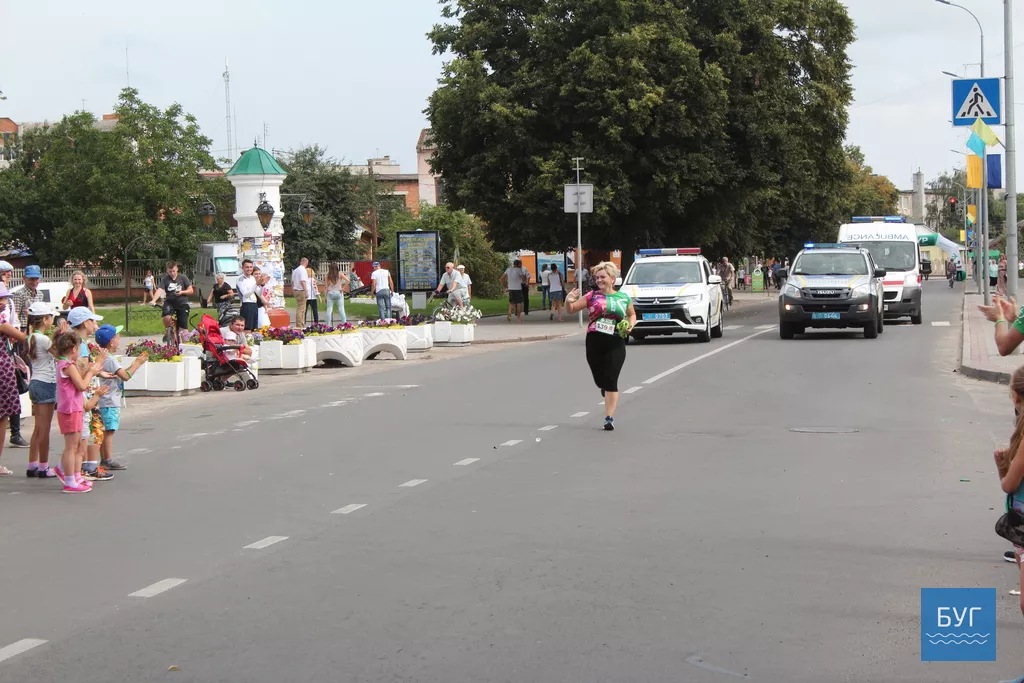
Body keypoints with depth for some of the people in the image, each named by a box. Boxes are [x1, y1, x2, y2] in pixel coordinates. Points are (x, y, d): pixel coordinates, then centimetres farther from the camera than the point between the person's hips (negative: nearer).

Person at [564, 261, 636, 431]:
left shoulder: (624, 298, 6)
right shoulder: (592, 296, 3)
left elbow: (632, 315, 23)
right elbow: (571, 309, 3)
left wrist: (630, 325, 2)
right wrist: (569, 301, -19)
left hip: (616, 344, -1)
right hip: (594, 342, 1)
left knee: (611, 381, -7)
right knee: (600, 380, 11)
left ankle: (609, 418, -4)